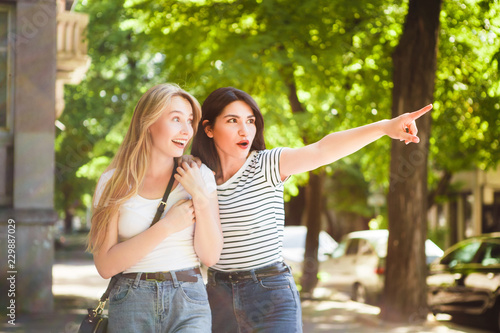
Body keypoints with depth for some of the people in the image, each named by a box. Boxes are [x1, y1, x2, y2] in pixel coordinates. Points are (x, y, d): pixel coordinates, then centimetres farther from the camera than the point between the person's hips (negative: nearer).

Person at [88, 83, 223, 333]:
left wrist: (201, 197, -10)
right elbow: (106, 265, -6)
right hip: (131, 308, 0)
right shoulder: (113, 183, 1)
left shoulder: (200, 176, 5)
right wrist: (166, 226, -11)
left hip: (189, 304, 1)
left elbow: (210, 256, 1)